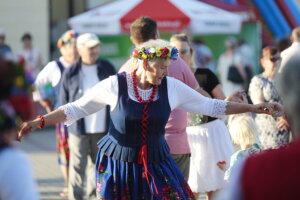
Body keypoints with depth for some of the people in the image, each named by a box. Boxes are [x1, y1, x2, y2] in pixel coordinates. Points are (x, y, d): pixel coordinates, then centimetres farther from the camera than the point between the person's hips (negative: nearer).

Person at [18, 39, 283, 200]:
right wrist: (39, 122, -13)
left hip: (157, 164, 2)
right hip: (119, 164, -2)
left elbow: (210, 106, 3)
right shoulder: (115, 85, -13)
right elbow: (75, 109, -4)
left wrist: (255, 108, 0)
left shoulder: (172, 87, -6)